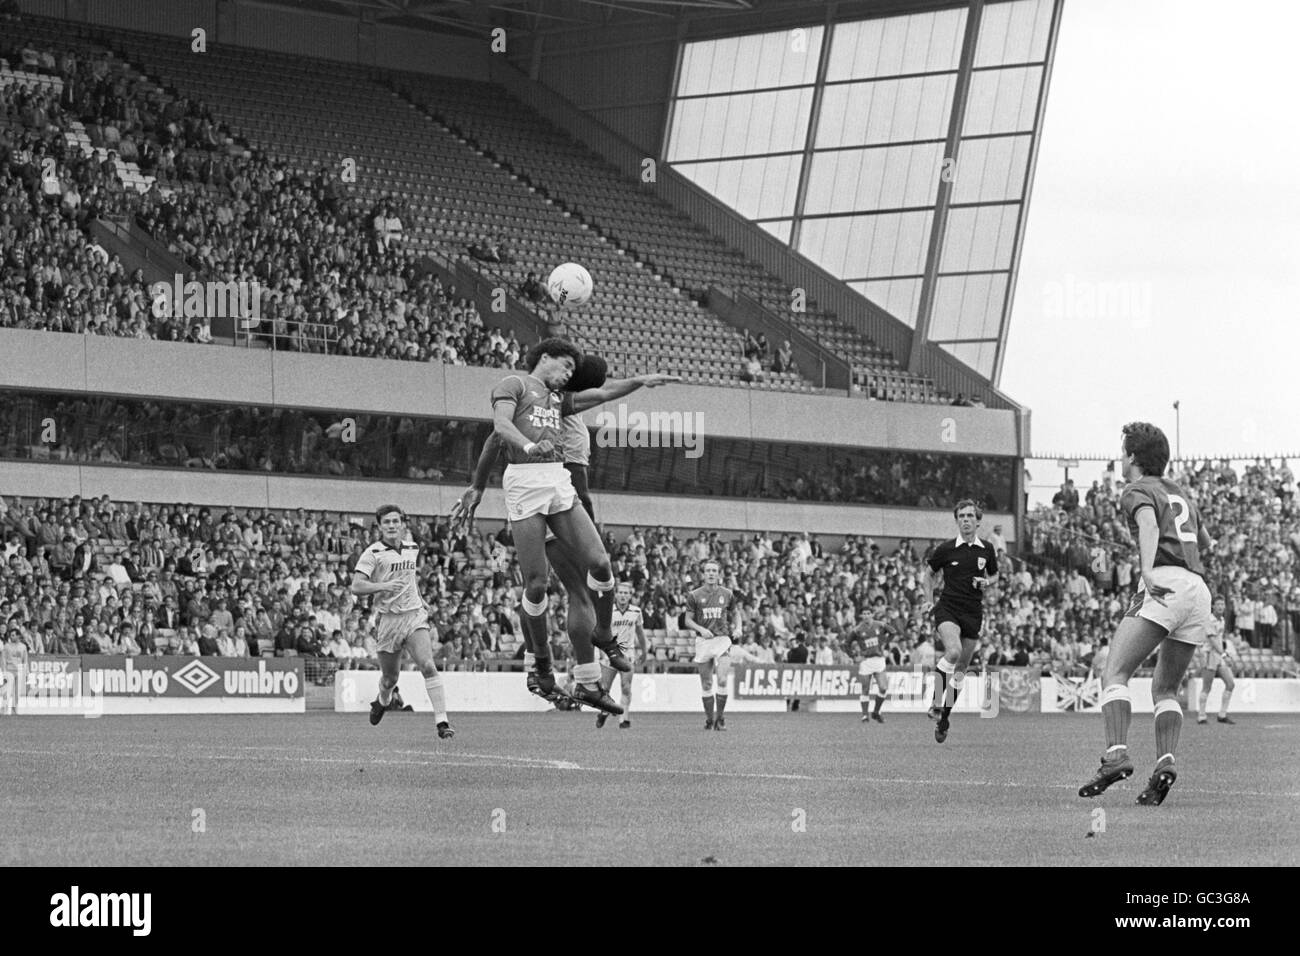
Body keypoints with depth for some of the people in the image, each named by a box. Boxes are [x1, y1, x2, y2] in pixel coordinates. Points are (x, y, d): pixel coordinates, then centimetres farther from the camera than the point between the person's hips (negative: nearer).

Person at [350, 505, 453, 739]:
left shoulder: (413, 548, 10)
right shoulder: (373, 553, -6)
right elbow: (356, 586, -16)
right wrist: (384, 586, -29)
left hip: (415, 616, 2)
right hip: (388, 620, -2)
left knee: (428, 666, -19)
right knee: (390, 678, 10)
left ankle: (442, 722, -21)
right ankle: (383, 700, 47)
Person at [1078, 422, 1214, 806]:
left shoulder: (1137, 491, 7)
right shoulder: (1179, 493, 30)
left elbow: (1149, 523, -16)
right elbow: (1205, 542, 45)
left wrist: (1148, 570, -31)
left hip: (1165, 585, -7)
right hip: (1200, 590, 7)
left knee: (1115, 674, -11)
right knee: (1165, 689, 16)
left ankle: (1117, 754, -30)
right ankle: (1165, 762, -5)